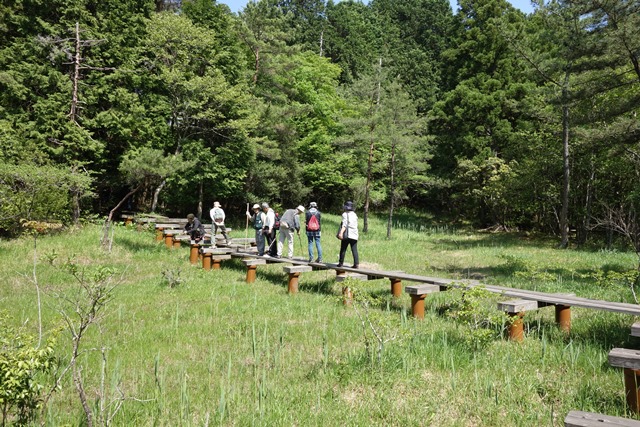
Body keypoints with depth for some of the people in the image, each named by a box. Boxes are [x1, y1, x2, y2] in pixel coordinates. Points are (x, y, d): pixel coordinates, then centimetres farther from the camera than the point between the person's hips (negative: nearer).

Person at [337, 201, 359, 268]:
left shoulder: (345, 214, -4)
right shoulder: (354, 215, 15)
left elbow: (344, 224, -17)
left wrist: (341, 232, -25)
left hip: (347, 235, -5)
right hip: (354, 235, 5)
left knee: (343, 249, 5)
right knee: (354, 250, 3)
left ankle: (341, 263, 8)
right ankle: (356, 264, -4)